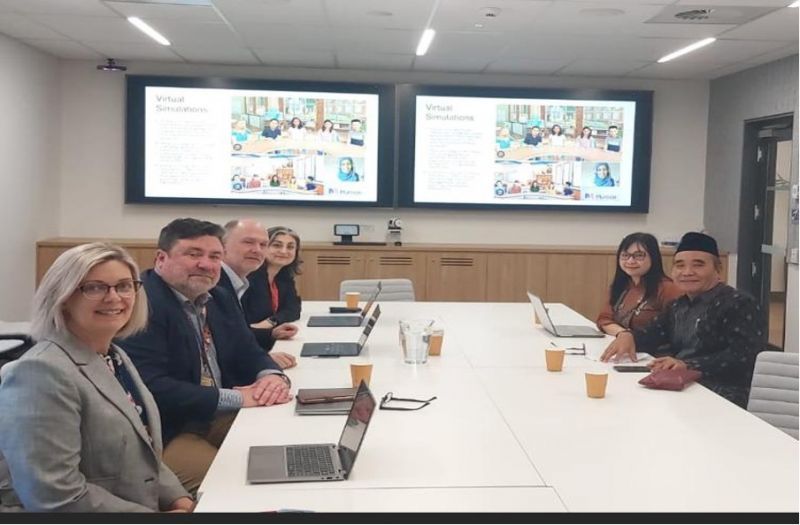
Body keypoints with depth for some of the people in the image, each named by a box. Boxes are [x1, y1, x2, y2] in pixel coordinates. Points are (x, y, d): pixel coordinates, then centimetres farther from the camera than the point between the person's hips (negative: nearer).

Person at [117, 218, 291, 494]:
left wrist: (273, 377, -13)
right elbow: (150, 388, -27)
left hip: (220, 419, 9)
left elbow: (248, 353, 13)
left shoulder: (220, 298, 11)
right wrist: (235, 398, -24)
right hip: (163, 434, -8)